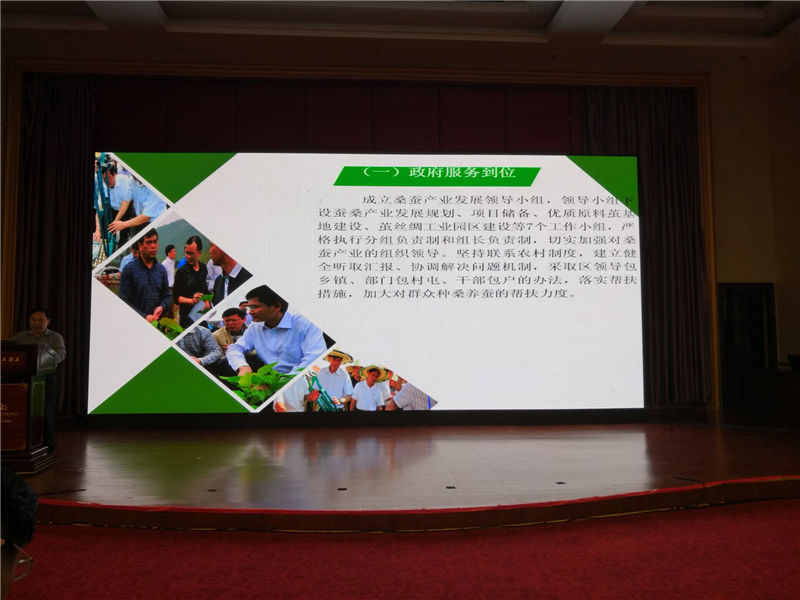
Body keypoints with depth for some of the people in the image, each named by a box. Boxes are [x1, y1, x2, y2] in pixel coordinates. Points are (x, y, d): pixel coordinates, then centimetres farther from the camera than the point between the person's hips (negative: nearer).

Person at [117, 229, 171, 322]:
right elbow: (124, 301, -5)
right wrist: (144, 317, -14)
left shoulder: (161, 269, 12)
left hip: (159, 321, 4)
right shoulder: (128, 270, -1)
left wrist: (162, 307, -5)